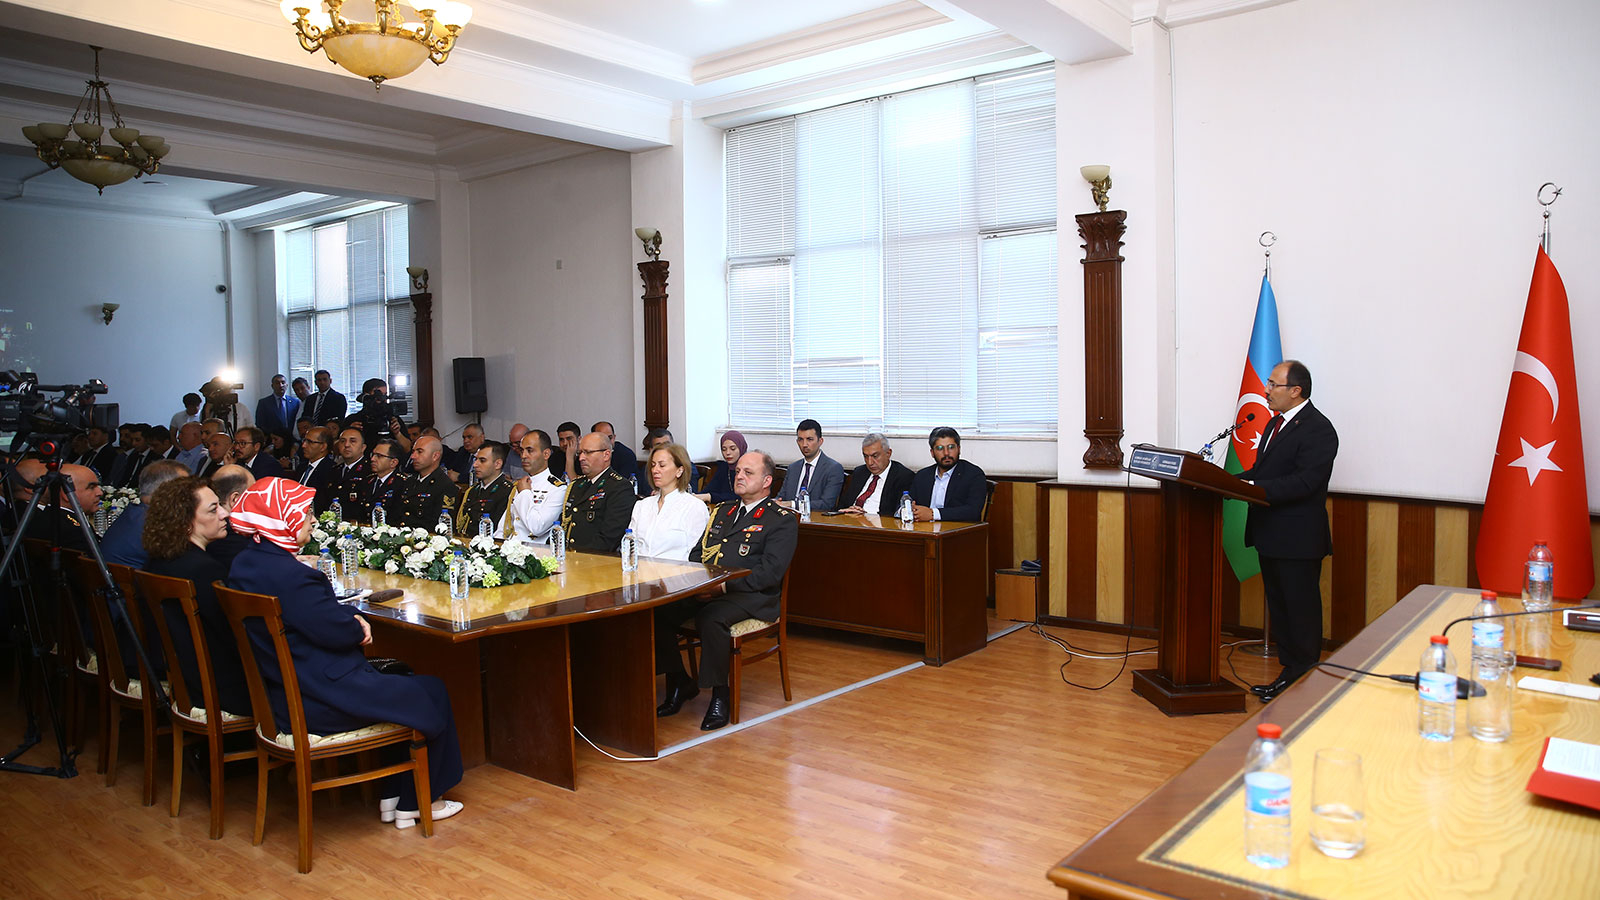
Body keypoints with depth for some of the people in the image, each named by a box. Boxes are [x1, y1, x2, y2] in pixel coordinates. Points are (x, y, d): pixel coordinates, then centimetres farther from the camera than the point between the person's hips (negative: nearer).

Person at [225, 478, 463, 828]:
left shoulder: (244, 564, 5)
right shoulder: (290, 575, -27)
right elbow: (338, 631, -22)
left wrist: (349, 618, -2)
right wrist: (358, 625, -1)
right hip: (317, 704, -10)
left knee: (397, 675, 26)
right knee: (431, 692, 7)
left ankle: (392, 795, 28)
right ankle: (414, 803, 21)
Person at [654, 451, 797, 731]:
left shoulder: (782, 520, 1)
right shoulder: (721, 511, 23)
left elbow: (770, 572, -11)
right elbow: (696, 553, 21)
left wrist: (726, 583, -18)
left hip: (750, 595, -6)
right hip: (703, 590, 6)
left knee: (711, 618, -36)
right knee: (658, 611, -18)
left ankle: (719, 696, -17)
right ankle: (679, 683, 2)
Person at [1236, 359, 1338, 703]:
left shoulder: (1317, 429, -15)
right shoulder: (1276, 423, 16)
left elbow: (1305, 481, -24)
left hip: (1298, 538, -10)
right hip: (1270, 533, 10)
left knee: (1300, 609, 1)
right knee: (1279, 606, 16)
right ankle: (1289, 671, 27)